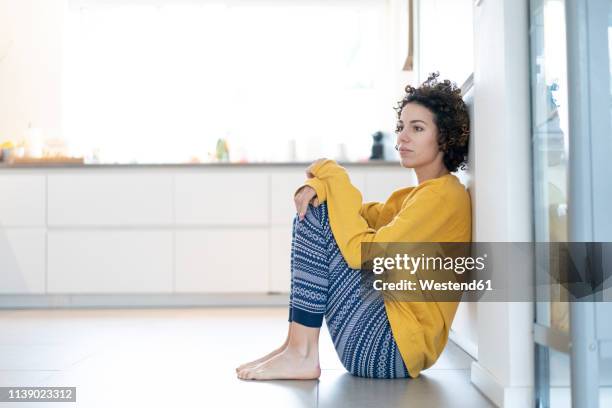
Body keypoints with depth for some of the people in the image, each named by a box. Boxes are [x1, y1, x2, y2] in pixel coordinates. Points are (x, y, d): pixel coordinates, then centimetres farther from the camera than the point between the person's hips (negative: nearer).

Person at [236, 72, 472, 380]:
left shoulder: (443, 195, -15)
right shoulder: (418, 194, 16)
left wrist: (333, 175, -14)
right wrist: (319, 185, -13)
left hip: (395, 348, -10)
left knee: (318, 216, -12)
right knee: (310, 209, 11)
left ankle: (302, 355, -11)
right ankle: (295, 344, 5)